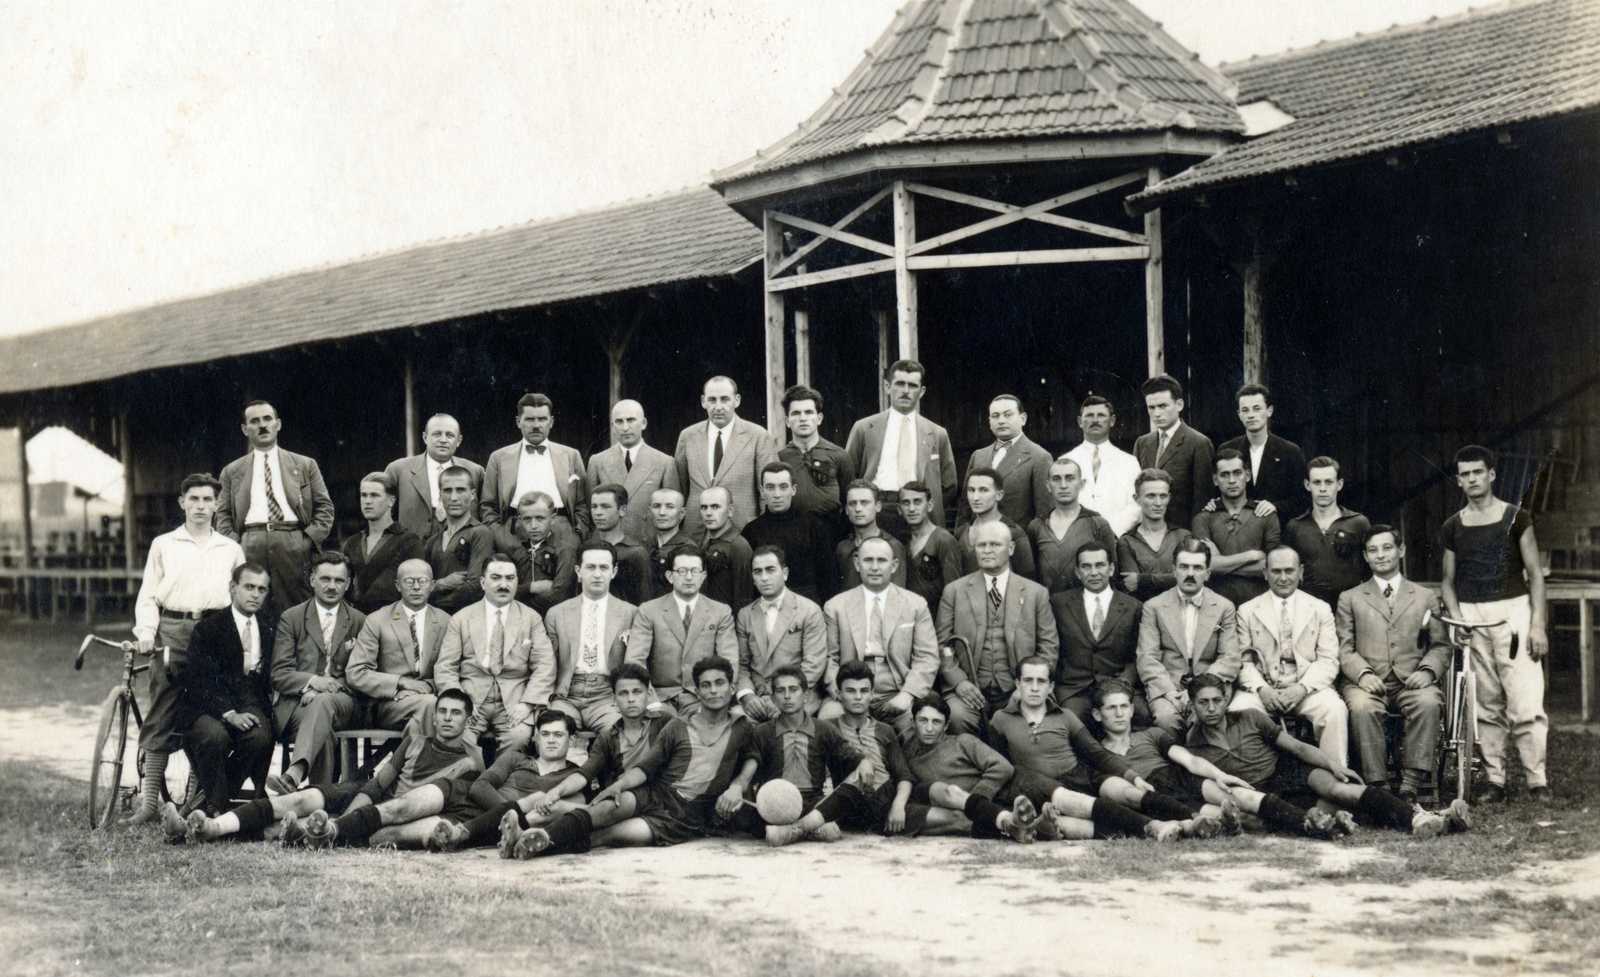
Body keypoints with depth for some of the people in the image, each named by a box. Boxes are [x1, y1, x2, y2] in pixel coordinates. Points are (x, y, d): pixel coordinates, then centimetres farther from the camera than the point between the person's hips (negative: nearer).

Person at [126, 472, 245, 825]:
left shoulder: (231, 550, 17)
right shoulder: (163, 545, 15)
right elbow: (147, 596, 10)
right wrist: (146, 631, -6)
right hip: (173, 631, -1)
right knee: (161, 716, -5)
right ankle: (149, 799, -5)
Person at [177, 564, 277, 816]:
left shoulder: (268, 629, 15)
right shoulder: (207, 627, 1)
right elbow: (199, 682, -9)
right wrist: (229, 714, -23)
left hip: (249, 706, 3)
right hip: (205, 708, -3)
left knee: (260, 736, -31)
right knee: (215, 736, -36)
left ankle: (208, 798, -13)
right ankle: (216, 808, -14)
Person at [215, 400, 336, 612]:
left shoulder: (305, 465, 16)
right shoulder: (232, 472, 19)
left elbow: (324, 506, 12)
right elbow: (223, 515, 16)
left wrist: (311, 539, -2)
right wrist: (233, 546, -1)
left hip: (293, 546, -1)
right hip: (249, 545, 1)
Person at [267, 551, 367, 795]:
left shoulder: (360, 623, 18)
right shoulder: (291, 618, 15)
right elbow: (278, 674, 5)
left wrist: (327, 690, -12)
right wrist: (312, 681, -17)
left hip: (343, 704, 0)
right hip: (296, 706, 1)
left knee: (323, 703, -39)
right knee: (323, 727, -37)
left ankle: (295, 773, -61)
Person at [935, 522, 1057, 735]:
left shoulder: (1036, 593, 14)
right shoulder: (954, 591, 13)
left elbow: (1049, 646, 12)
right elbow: (941, 644, 8)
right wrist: (958, 681, -9)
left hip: (1016, 691, 0)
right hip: (969, 689, 0)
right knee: (957, 717, -31)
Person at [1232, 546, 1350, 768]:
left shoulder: (1321, 610, 13)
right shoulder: (1246, 611, 13)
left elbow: (1328, 661, 4)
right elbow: (1243, 661, 5)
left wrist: (1302, 688, -14)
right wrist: (1261, 689, -16)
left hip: (1307, 689, 0)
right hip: (1261, 689, 0)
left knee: (1335, 709, -30)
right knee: (1238, 711, -31)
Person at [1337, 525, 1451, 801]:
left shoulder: (1426, 597, 21)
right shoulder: (1349, 599, 18)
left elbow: (1441, 646, 14)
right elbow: (1344, 649, 9)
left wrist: (1427, 670, -8)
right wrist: (1363, 674, -12)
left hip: (1412, 682, 1)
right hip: (1369, 684, 0)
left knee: (1429, 703, -34)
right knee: (1361, 708, -35)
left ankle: (1411, 782, -31)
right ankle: (1377, 783, -29)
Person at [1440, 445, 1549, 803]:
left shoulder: (1515, 518, 3)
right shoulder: (1452, 528, 10)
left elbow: (1535, 575, 3)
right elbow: (1449, 581, 16)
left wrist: (1537, 624, -6)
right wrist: (1456, 619, 0)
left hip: (1513, 612, -3)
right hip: (1471, 617, 3)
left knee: (1525, 703, -10)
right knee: (1486, 705, 4)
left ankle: (1537, 781, -5)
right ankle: (1494, 780, 9)